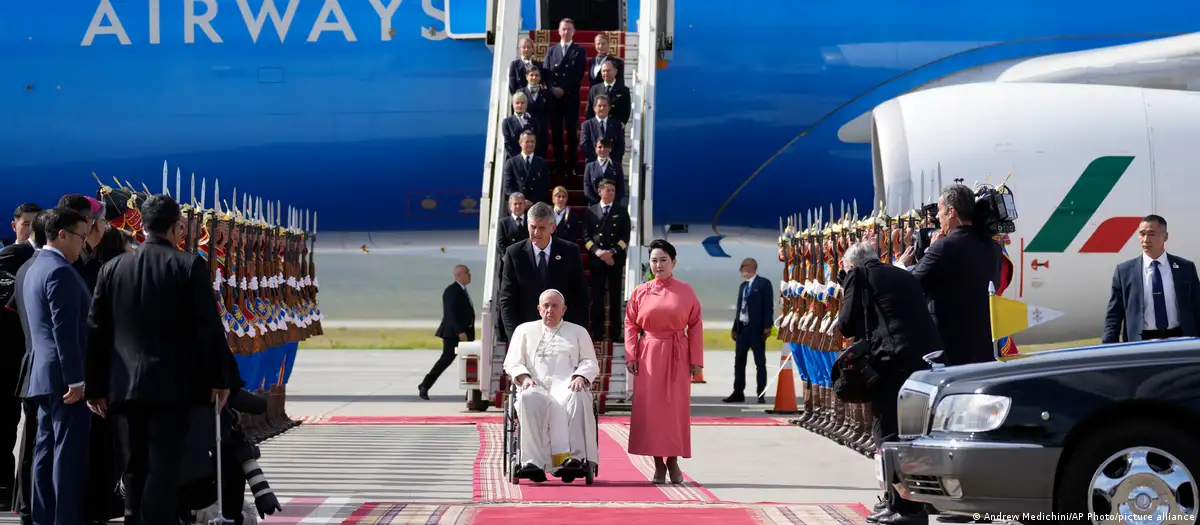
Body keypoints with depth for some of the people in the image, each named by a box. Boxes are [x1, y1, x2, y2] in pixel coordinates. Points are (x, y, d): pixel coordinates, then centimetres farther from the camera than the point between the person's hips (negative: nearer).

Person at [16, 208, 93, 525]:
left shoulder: (35, 268, 17)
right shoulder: (60, 271, -15)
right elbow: (65, 331, -20)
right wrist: (76, 379, -20)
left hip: (43, 374, 10)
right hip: (64, 375, -10)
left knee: (47, 449, 10)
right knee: (70, 451, -9)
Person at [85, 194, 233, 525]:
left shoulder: (112, 269, 6)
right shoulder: (190, 266, -6)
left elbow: (95, 332, 7)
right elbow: (209, 327, -8)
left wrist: (95, 386, 13)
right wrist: (218, 378, 1)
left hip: (126, 386, 4)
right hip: (172, 385, -4)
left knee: (135, 467, 13)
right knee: (164, 467, -6)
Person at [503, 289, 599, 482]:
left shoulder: (578, 332, 27)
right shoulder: (525, 330, 27)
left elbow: (590, 363, 17)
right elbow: (512, 363, 17)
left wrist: (580, 377, -6)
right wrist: (524, 377, -4)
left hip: (566, 385, 0)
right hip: (536, 386, 0)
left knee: (578, 397, -39)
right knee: (529, 398, -39)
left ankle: (575, 456, -49)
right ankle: (534, 461, -47)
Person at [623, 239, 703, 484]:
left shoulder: (686, 292, 2)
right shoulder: (641, 292, 4)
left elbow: (695, 326, 1)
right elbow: (631, 326, 4)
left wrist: (696, 360, -3)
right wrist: (631, 356, -5)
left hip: (677, 357, -1)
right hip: (649, 356, 1)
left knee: (676, 407, 0)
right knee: (650, 408, -2)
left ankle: (673, 460, 10)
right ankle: (658, 463, 5)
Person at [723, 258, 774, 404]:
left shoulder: (763, 284, -3)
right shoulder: (743, 286, 18)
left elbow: (769, 306, -9)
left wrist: (767, 326, -16)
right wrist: (735, 327, 14)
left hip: (756, 328, -7)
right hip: (742, 328, 7)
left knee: (760, 362, -1)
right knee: (739, 361, 6)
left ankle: (761, 394, 1)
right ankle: (738, 393, 10)